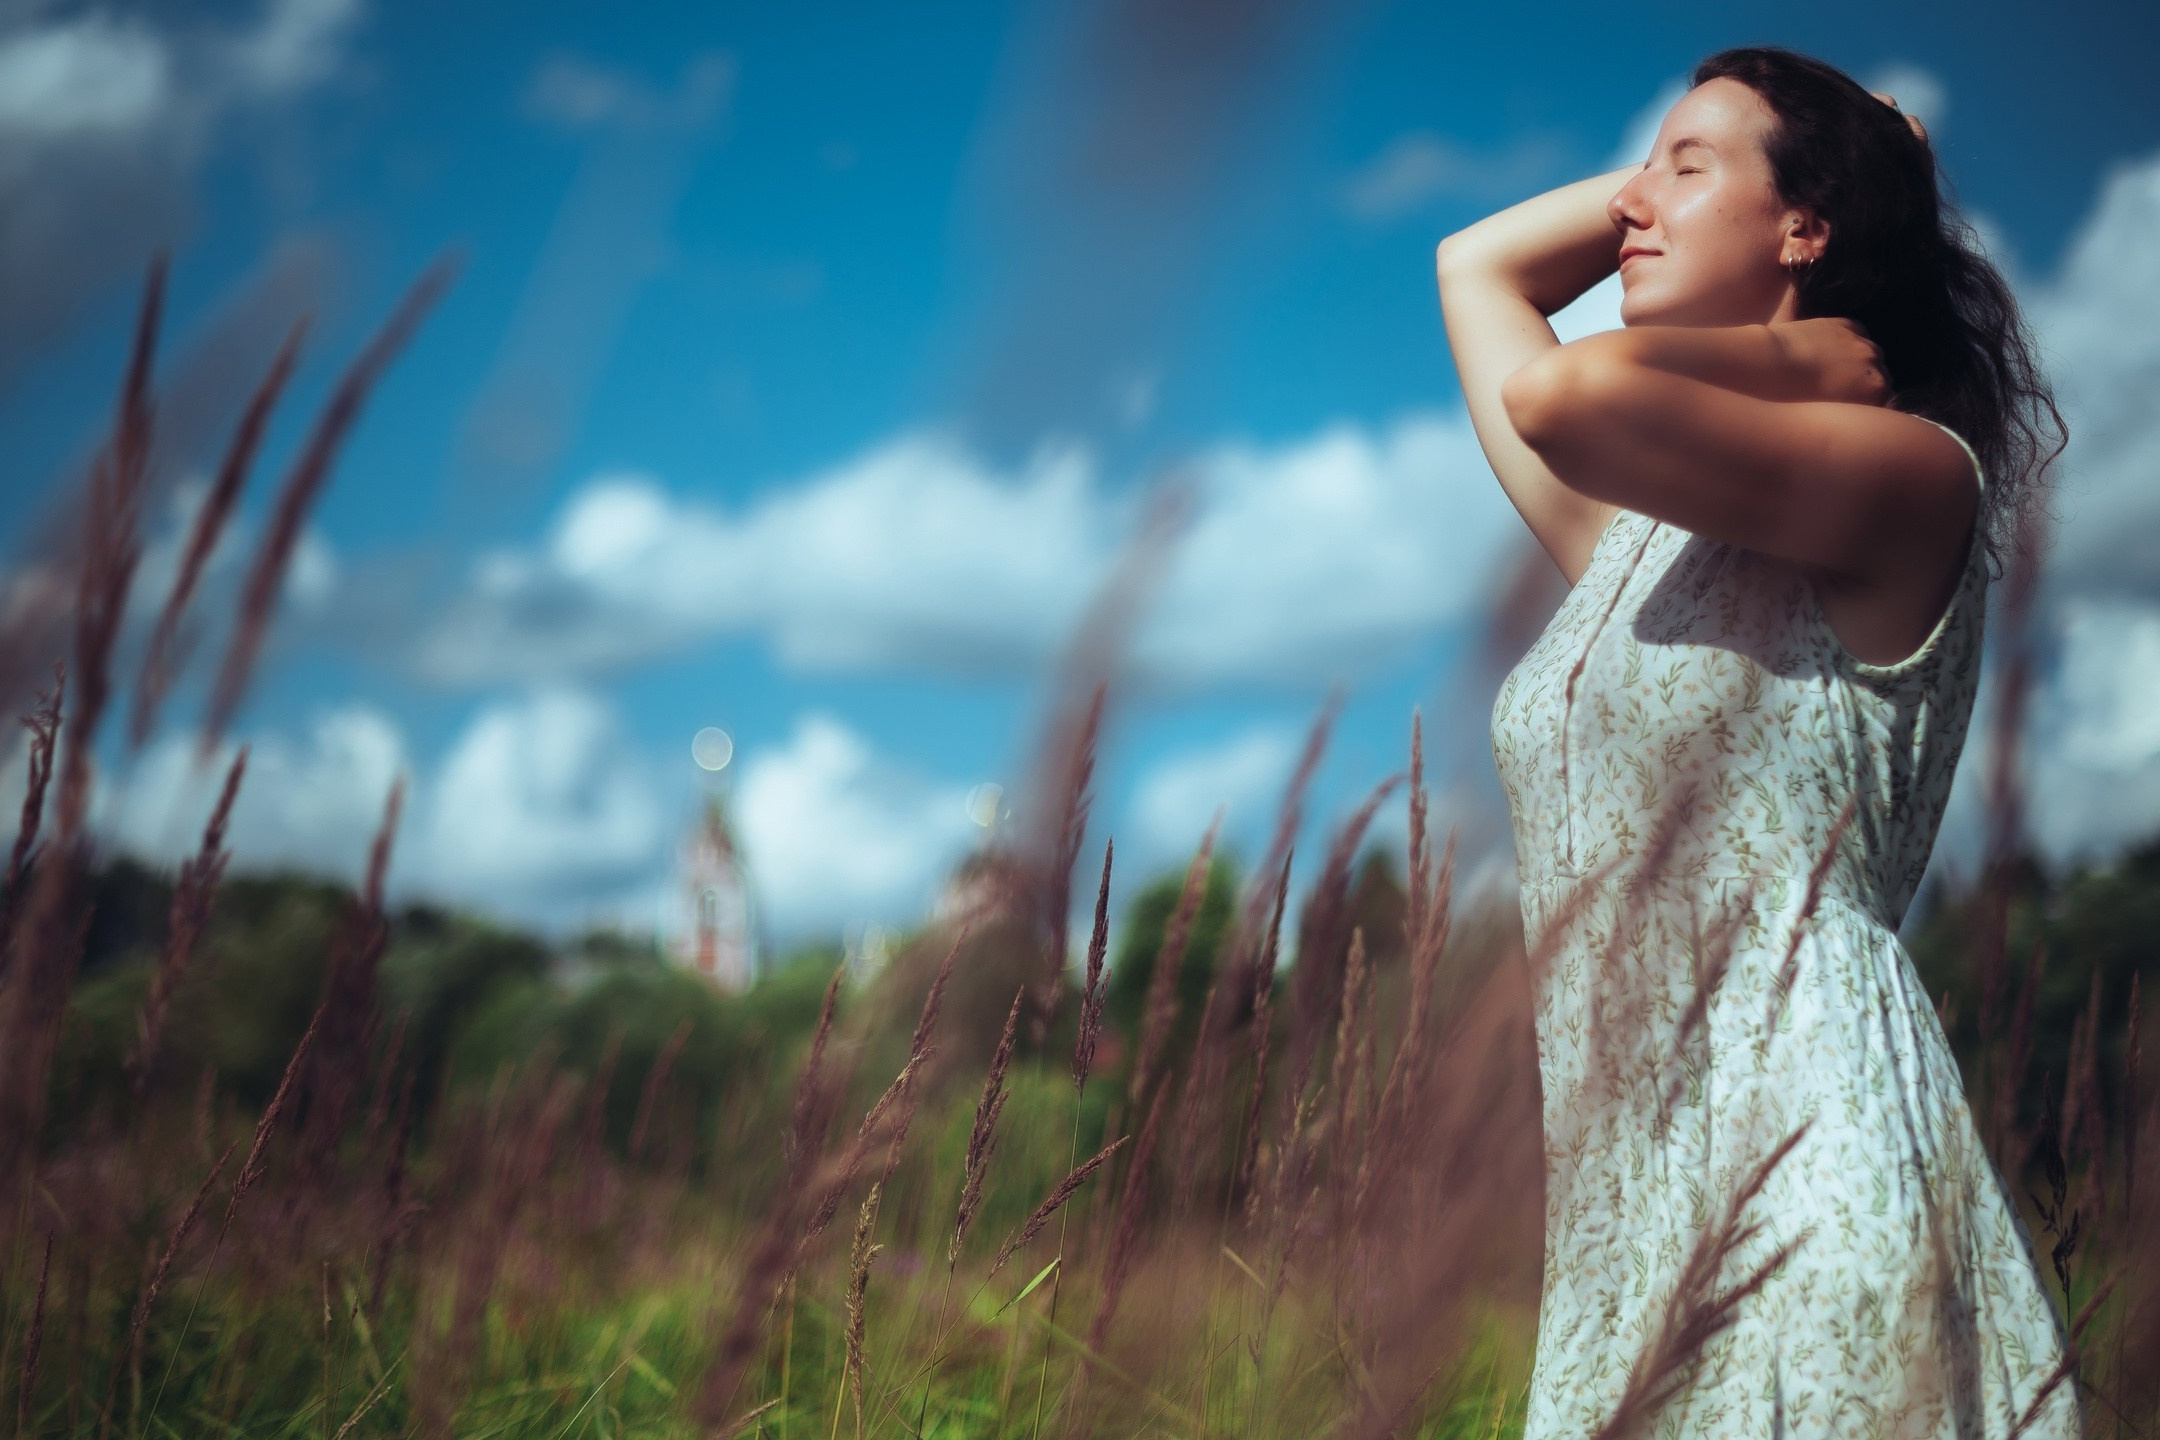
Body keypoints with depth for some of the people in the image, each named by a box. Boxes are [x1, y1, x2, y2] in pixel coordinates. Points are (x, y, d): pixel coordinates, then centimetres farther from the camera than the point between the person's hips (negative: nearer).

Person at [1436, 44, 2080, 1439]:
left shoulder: (1912, 473, -5)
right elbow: (1476, 265, 30)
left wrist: (1792, 357, -3)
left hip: (1805, 1157, -7)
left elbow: (1568, 394, -21)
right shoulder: (1636, 531, 17)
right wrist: (1674, 172, 25)